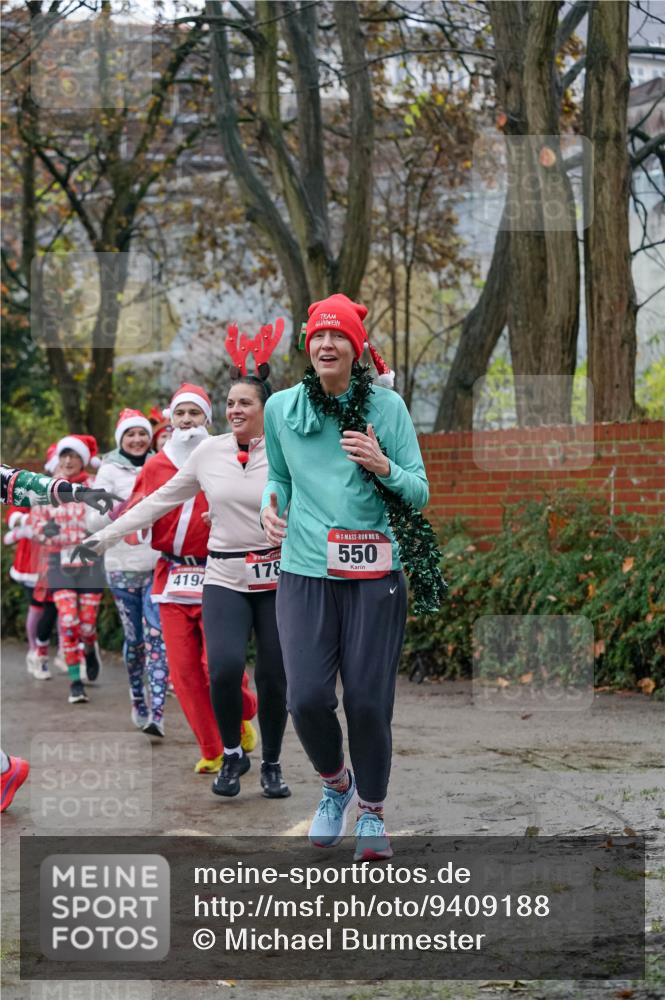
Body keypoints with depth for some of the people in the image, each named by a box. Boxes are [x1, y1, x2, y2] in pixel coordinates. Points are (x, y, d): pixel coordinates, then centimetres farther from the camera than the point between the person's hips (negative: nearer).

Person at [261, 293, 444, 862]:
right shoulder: (282, 408, 7)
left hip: (374, 575, -1)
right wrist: (271, 503, 1)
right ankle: (335, 785, 22)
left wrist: (382, 466, -17)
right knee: (307, 698, -9)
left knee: (368, 702, -3)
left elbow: (420, 494, 2)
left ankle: (372, 812, 21)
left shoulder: (386, 405, 0)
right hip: (304, 572, 2)